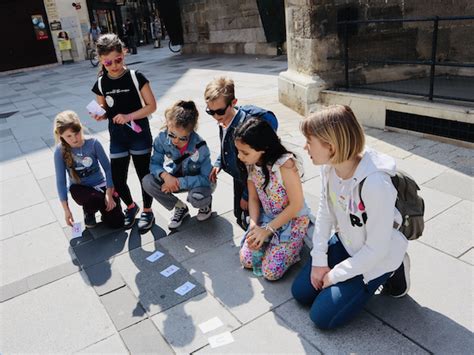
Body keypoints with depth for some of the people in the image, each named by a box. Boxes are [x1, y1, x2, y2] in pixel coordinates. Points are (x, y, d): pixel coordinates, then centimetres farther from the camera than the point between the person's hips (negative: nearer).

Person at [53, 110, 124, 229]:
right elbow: (61, 181, -11)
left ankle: (102, 206, 21)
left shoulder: (93, 143, -18)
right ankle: (88, 211, 0)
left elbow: (108, 168, -11)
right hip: (80, 188, -1)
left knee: (116, 223, -12)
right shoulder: (60, 151, -17)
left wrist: (109, 194, -15)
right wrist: (66, 209, -11)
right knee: (94, 199, -38)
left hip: (100, 184, 1)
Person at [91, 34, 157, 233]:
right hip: (117, 138, 4)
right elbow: (105, 110, 10)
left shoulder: (136, 77, -11)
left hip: (140, 135, -3)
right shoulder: (100, 84, 0)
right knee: (117, 179, 6)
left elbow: (152, 106, -10)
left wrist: (129, 116, -21)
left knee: (144, 174, 6)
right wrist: (101, 115, -13)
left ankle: (147, 211, 27)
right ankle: (130, 207, 34)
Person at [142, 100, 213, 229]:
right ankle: (180, 208, 2)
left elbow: (206, 178, -26)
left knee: (196, 197, -38)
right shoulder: (162, 138, -22)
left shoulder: (200, 147, -31)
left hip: (197, 182, -4)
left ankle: (206, 202, 5)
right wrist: (165, 175, -34)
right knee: (147, 182, -21)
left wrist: (179, 182, -34)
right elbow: (154, 163, -11)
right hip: (173, 179, 4)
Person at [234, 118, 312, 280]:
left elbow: (296, 205, -24)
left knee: (271, 272, -10)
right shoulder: (251, 164, -9)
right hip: (266, 218, 6)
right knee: (246, 260, -2)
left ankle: (296, 243, 13)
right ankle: (272, 242, 21)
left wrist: (267, 230, -20)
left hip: (294, 220, -6)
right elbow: (253, 198, 0)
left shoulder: (285, 164, -30)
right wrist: (254, 225, -17)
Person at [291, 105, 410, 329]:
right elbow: (325, 213, -3)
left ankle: (390, 272, 10)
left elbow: (376, 249, -27)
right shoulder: (330, 166, -16)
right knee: (301, 292, 9)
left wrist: (335, 275, -16)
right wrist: (319, 260, -6)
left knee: (323, 316, -4)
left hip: (376, 257, -6)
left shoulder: (375, 184, -37)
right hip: (345, 243, 7)